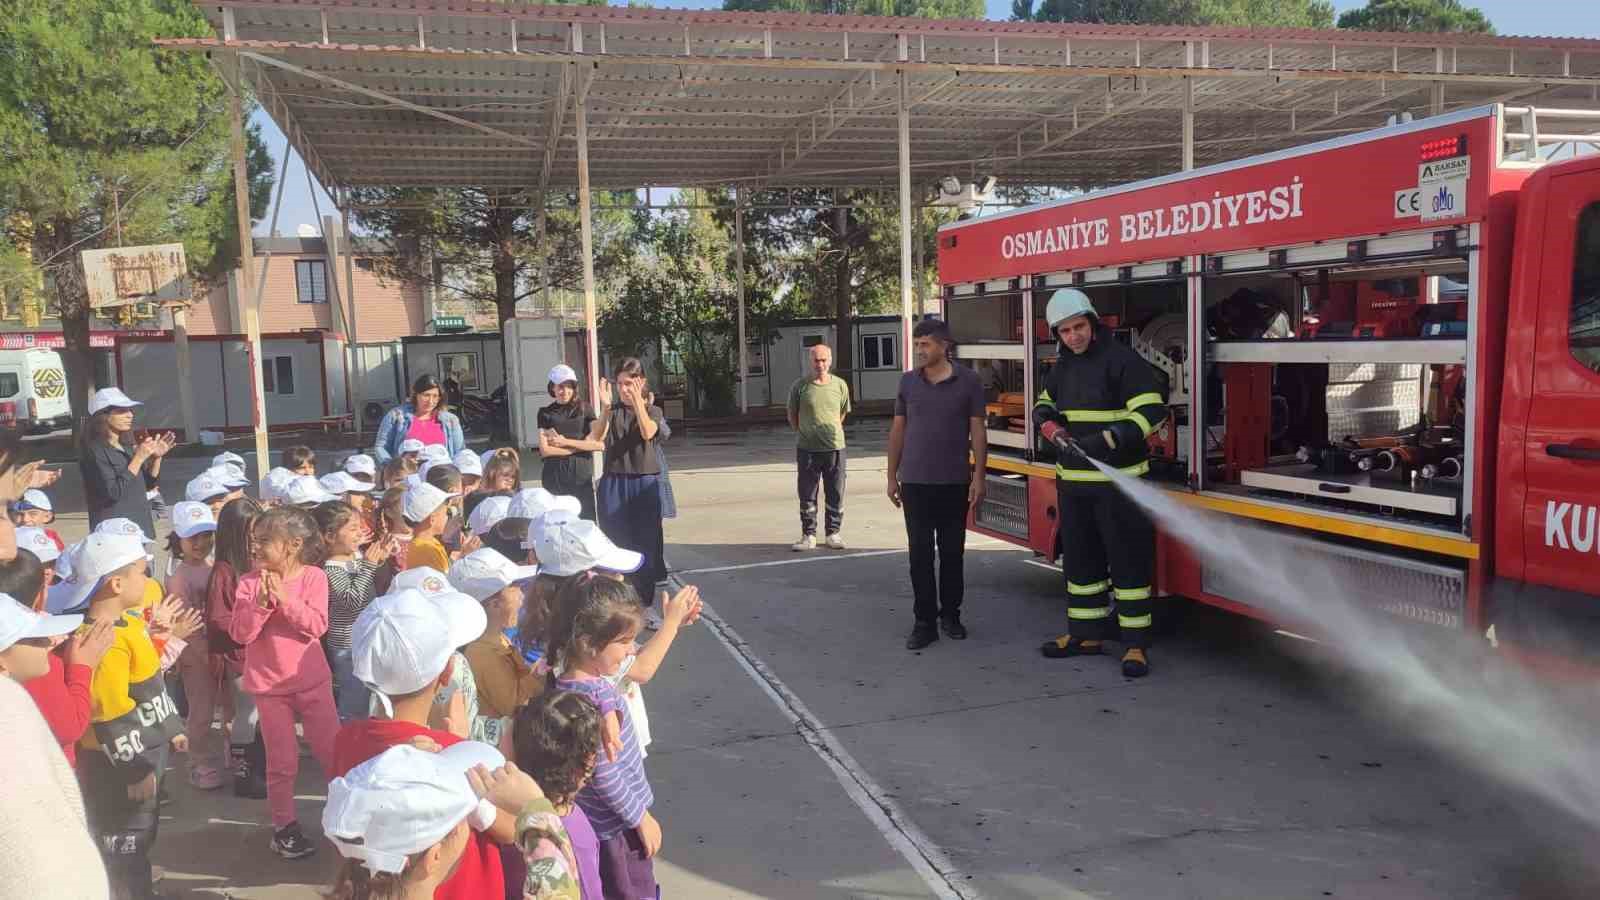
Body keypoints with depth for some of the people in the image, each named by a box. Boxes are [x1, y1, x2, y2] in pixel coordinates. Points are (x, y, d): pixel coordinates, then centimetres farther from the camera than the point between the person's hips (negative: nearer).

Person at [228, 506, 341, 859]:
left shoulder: (313, 576, -9)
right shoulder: (249, 582, -6)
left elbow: (317, 626, -17)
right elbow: (240, 633, -12)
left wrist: (284, 598, -26)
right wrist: (261, 602, -25)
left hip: (312, 681, 0)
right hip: (269, 686, 0)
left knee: (333, 752, 8)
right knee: (282, 762, 8)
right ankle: (284, 826, 23)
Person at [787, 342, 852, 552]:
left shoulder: (840, 385, 2)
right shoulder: (800, 385, -4)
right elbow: (792, 415, 8)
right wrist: (803, 434, 11)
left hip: (835, 447, 1)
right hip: (807, 449, -1)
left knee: (836, 494, 8)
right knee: (807, 495, 6)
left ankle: (832, 533, 22)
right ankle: (809, 535, 17)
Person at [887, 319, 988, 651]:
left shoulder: (968, 382, -2)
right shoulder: (908, 382, 5)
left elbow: (978, 431, -1)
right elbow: (898, 430, 9)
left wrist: (978, 477, -6)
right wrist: (892, 476, 7)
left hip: (954, 483, -1)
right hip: (915, 483, 1)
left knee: (952, 551, 8)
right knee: (920, 553, 1)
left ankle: (951, 614, 22)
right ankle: (924, 621, 6)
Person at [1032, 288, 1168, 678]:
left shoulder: (1122, 360, -11)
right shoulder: (1062, 367, 12)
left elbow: (1152, 412, -18)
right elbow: (1046, 400, 29)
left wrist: (1108, 440, -26)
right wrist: (1044, 416, 4)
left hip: (1117, 483, -7)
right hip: (1073, 482, 7)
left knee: (1128, 561, -2)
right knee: (1080, 559, 14)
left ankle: (1136, 644, 5)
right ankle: (1086, 634, 26)